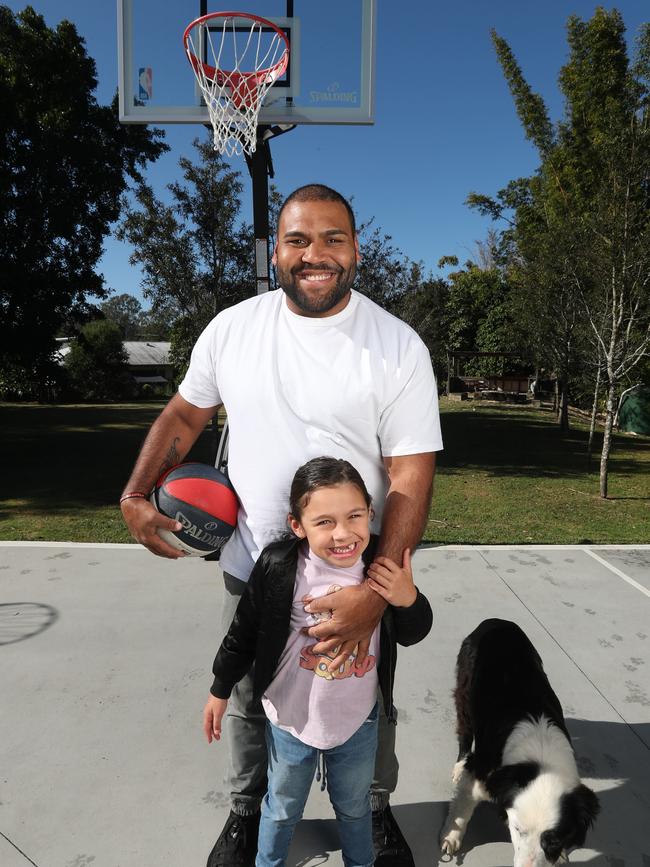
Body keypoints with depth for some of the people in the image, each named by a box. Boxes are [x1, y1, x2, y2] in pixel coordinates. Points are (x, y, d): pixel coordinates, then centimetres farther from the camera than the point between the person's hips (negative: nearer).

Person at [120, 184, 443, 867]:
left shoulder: (398, 346, -14)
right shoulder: (230, 329, -5)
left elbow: (411, 476, -16)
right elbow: (185, 414, 9)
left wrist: (375, 592, -25)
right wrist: (134, 497, -3)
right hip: (250, 568, 3)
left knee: (367, 706, 20)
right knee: (248, 703, 23)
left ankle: (375, 810, 50)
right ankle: (247, 810, 52)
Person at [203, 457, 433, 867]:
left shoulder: (383, 565, -21)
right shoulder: (278, 567, -27)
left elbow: (412, 634, -6)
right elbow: (244, 632, -10)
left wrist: (409, 600, -27)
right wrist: (220, 690, 2)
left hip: (358, 722, 2)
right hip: (291, 719, -1)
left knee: (355, 808, 29)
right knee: (282, 809, 26)